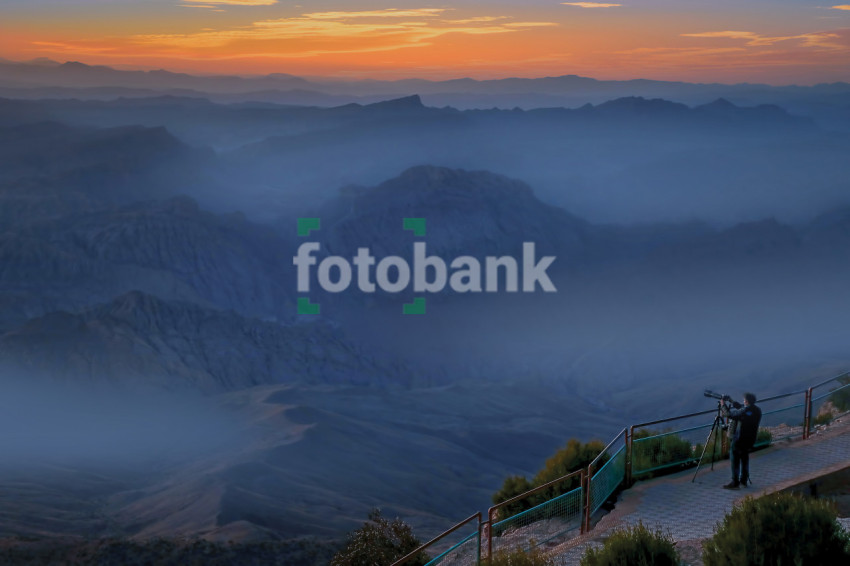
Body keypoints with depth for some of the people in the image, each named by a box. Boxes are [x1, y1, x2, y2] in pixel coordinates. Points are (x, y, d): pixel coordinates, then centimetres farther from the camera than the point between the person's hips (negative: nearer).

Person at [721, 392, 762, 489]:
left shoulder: (744, 411, -22)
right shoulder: (757, 411, 2)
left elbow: (729, 414, -16)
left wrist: (724, 405, -2)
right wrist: (733, 402, 18)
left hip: (739, 440, -8)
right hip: (750, 440, 8)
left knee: (735, 460, -1)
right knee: (745, 458, 22)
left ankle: (735, 483, -2)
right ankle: (744, 480, 29)